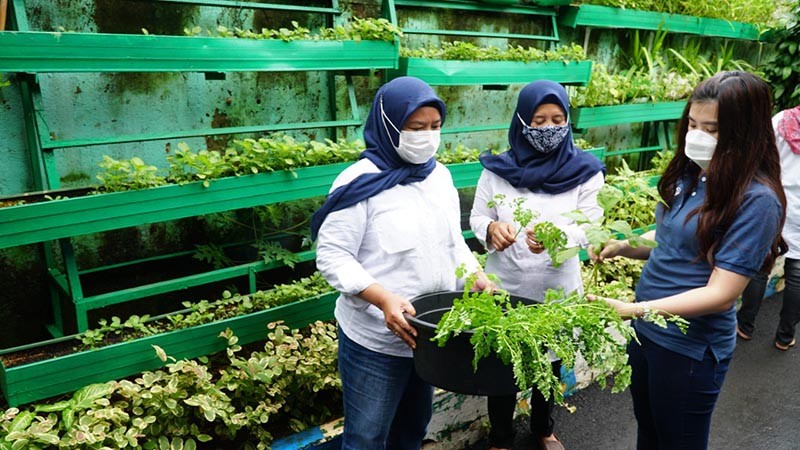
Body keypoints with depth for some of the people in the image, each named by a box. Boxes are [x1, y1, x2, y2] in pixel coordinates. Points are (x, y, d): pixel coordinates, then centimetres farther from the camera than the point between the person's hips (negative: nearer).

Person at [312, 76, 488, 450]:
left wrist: (477, 277, -3)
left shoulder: (440, 175, 5)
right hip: (375, 340, -6)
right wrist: (384, 299, -29)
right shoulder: (361, 182, -17)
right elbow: (331, 255, -18)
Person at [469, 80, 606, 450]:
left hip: (558, 290, 1)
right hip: (504, 289, -1)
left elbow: (589, 227, -13)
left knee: (549, 364, 21)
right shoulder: (497, 169, -7)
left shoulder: (584, 171, -7)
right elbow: (476, 218, 0)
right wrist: (491, 228, -24)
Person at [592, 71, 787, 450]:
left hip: (690, 348, -6)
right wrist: (625, 247, -6)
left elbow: (720, 294, -24)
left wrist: (631, 310, -31)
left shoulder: (757, 201, -21)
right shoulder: (689, 174, 0)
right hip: (645, 328, 6)